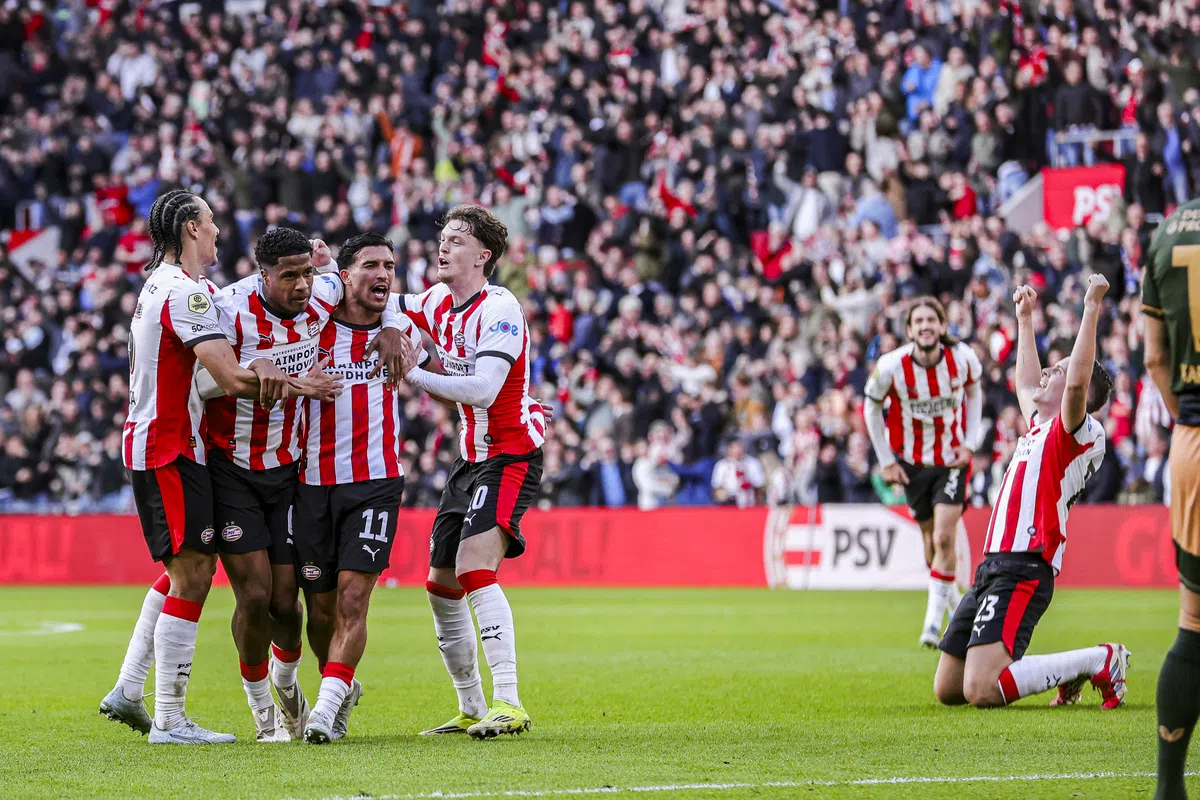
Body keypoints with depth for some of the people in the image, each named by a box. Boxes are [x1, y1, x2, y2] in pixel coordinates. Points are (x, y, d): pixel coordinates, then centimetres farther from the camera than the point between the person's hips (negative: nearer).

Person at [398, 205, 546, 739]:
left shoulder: (500, 308, -18)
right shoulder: (438, 303, 6)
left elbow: (483, 389, -27)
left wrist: (414, 376, -21)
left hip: (512, 454, -9)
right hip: (471, 457, 9)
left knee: (474, 569, -24)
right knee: (441, 584, 8)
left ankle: (508, 703, -27)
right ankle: (471, 710, 18)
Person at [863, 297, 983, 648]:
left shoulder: (962, 358, -15)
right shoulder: (891, 366, -18)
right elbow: (872, 407, -1)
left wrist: (970, 444, -1)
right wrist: (886, 462, -1)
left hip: (952, 460, -1)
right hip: (912, 462, 1)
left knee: (944, 537, -14)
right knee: (931, 541, 8)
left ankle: (933, 622, -9)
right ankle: (955, 606, 32)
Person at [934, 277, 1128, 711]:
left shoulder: (1077, 431, -5)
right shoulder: (1038, 426, 22)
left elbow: (1077, 383, -26)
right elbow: (1026, 386, 43)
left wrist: (1091, 308, -24)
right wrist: (1025, 319, 49)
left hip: (1021, 572, -10)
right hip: (991, 570, 10)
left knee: (982, 691, -26)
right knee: (947, 689, 11)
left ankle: (1100, 660, -8)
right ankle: (1069, 671, 20)